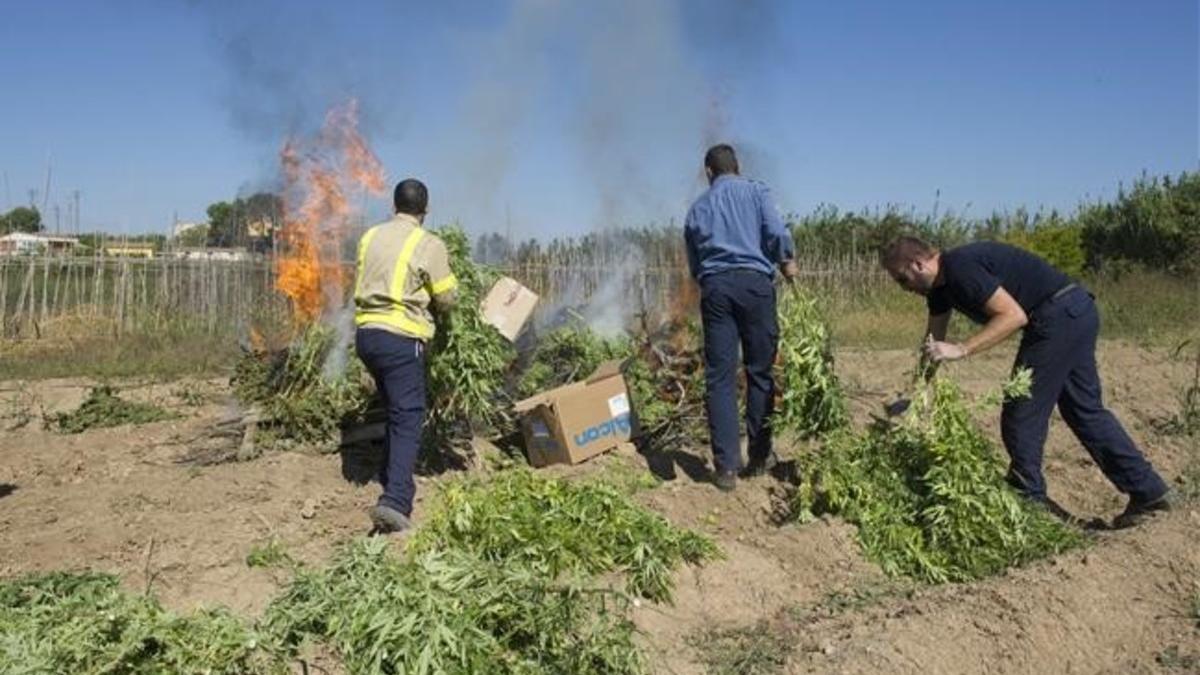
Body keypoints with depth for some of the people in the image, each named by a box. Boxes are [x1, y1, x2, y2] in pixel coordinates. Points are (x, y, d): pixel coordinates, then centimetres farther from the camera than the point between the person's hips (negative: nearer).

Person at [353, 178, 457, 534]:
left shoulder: (370, 236, 10)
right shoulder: (429, 245, -5)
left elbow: (364, 283, 17)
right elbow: (445, 299, -1)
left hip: (366, 333, 7)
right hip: (400, 338, -6)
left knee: (397, 409, 24)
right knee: (408, 418, -8)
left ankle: (392, 477, 36)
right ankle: (395, 501, -22)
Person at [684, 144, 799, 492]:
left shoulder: (697, 208, 18)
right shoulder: (756, 191, 9)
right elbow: (778, 233, -5)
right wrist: (788, 262, 11)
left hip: (715, 286, 2)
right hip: (754, 281, -2)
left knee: (719, 376, 0)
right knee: (760, 371, 8)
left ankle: (726, 466, -3)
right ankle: (759, 456, 14)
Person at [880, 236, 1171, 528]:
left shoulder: (960, 268, -19)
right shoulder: (940, 285, 12)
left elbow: (1014, 315, -25)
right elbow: (933, 344, 19)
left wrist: (960, 350, -28)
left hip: (1059, 315, -10)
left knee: (1021, 414, -1)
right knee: (1086, 410, 15)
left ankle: (1028, 501, 11)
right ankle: (1148, 491, 20)